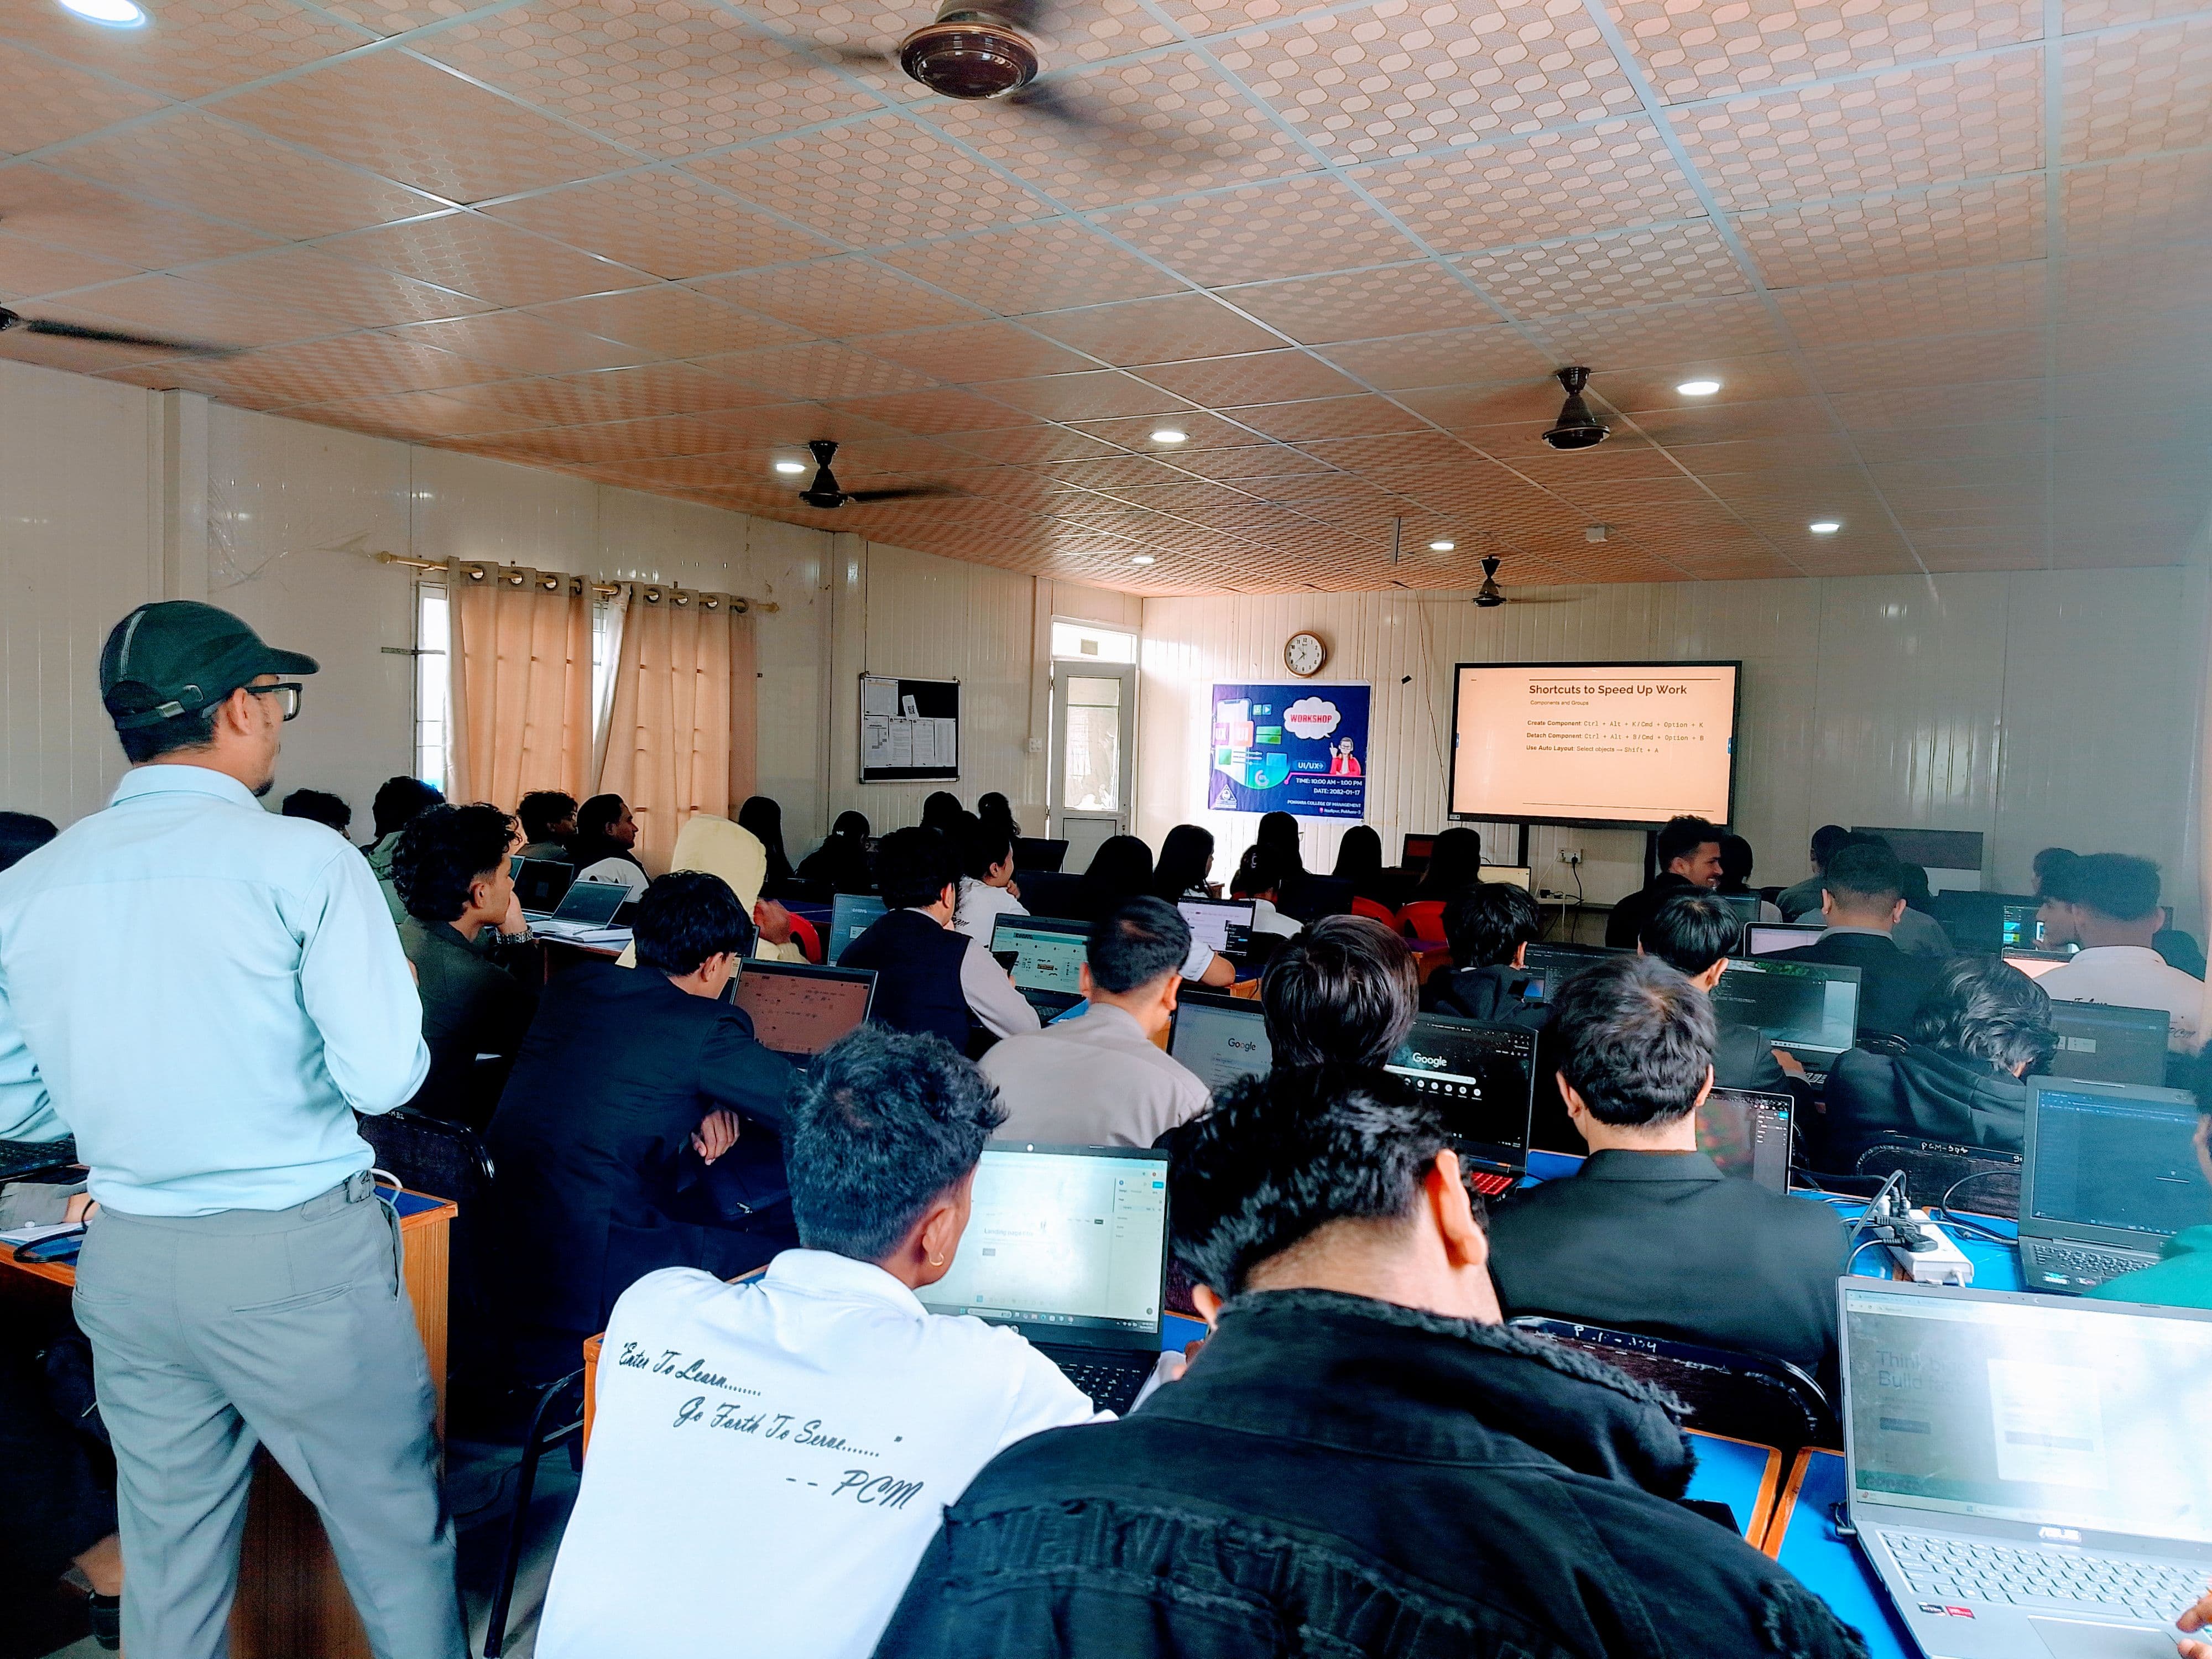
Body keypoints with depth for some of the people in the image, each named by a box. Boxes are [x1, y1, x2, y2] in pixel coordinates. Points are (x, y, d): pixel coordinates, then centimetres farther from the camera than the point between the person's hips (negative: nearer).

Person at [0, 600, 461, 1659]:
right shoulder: (303, 859, -14)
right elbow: (382, 1076, -18)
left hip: (126, 1261, 6)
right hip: (298, 1254, -5)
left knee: (166, 1546, 20)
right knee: (395, 1529, 11)